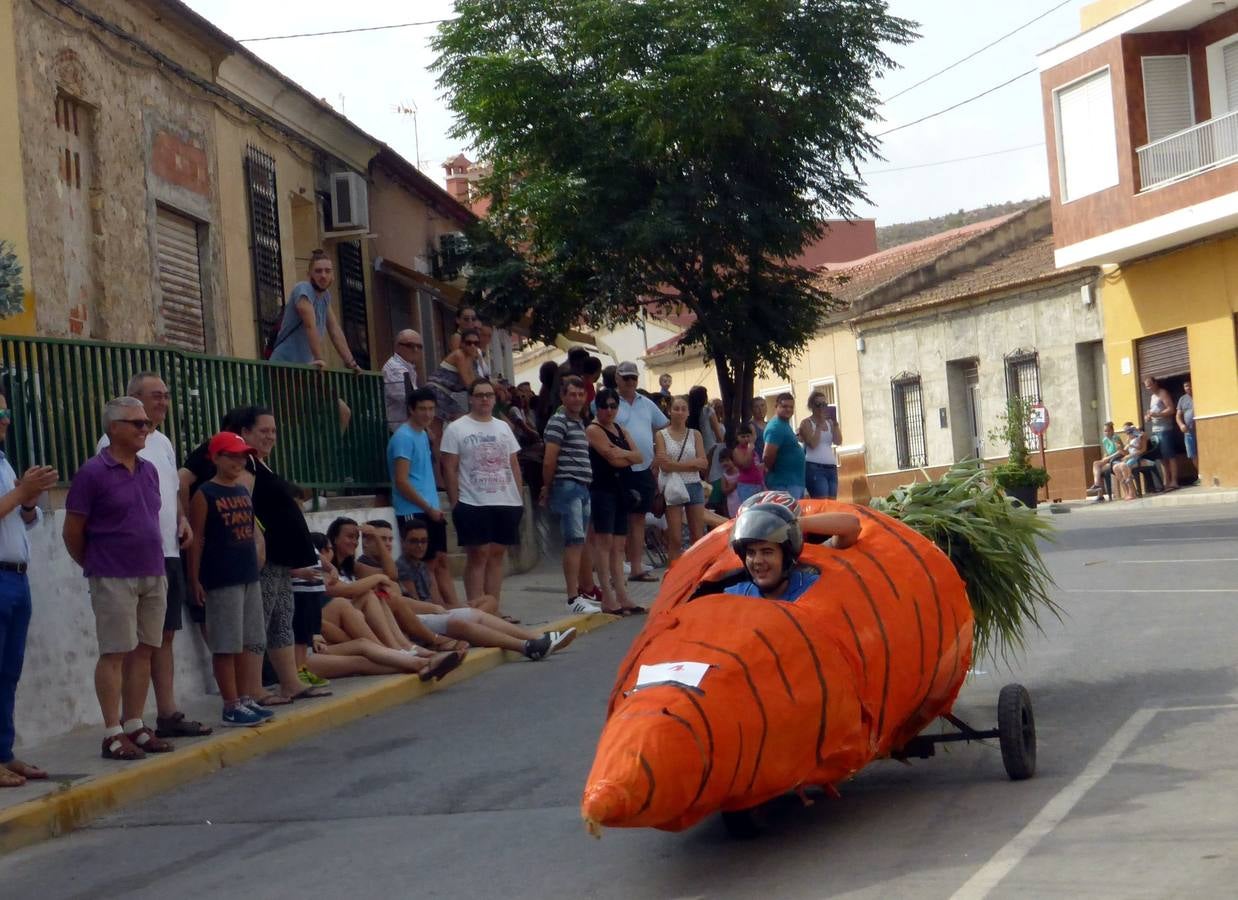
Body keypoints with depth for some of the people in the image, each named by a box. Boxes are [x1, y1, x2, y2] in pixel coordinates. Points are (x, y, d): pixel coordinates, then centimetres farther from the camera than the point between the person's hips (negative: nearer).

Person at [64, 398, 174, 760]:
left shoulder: (148, 471, 12)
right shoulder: (93, 473, -8)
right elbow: (72, 532, -5)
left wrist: (157, 566, 15)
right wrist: (95, 566, 6)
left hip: (153, 576, 6)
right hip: (115, 580, -6)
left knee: (143, 651, 8)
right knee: (114, 654, -3)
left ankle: (134, 727, 16)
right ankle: (113, 734, 0)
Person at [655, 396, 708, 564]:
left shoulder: (695, 434, 9)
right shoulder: (661, 435, 2)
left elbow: (704, 463, -1)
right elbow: (664, 465, -9)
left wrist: (675, 464, -9)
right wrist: (692, 463, -10)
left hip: (694, 486, 2)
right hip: (673, 487, -2)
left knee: (698, 537, 2)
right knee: (675, 539, -3)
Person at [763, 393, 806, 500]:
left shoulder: (785, 425, 15)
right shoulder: (776, 428, -17)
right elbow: (768, 457, -25)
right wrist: (772, 471, -9)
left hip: (794, 482, 11)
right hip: (784, 483, -11)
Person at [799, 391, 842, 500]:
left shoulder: (829, 423, 16)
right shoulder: (806, 423, 1)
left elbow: (838, 441, 3)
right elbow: (813, 444, -13)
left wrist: (834, 422, -1)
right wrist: (819, 424, -10)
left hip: (831, 468, 6)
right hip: (814, 468, -6)